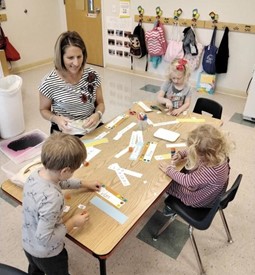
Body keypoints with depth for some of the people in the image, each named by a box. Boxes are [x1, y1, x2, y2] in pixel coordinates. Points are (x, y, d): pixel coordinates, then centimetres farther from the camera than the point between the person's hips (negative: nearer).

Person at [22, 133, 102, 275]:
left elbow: (58, 182, 4)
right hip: (47, 253, -6)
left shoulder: (36, 173, -18)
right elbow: (45, 238, -32)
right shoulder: (52, 199, -42)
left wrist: (84, 183, 10)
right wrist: (73, 222, -22)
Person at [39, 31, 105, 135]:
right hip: (65, 133, -2)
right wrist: (56, 119, -18)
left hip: (92, 129, 3)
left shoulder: (92, 75, -4)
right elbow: (44, 110, 4)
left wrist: (97, 115, -15)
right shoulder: (49, 82, -11)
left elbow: (100, 103, 7)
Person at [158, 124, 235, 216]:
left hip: (197, 200, -7)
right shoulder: (217, 152, -24)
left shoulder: (211, 171, -45)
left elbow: (187, 181, -30)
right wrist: (181, 154, -15)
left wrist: (168, 170, -20)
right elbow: (193, 150, -2)